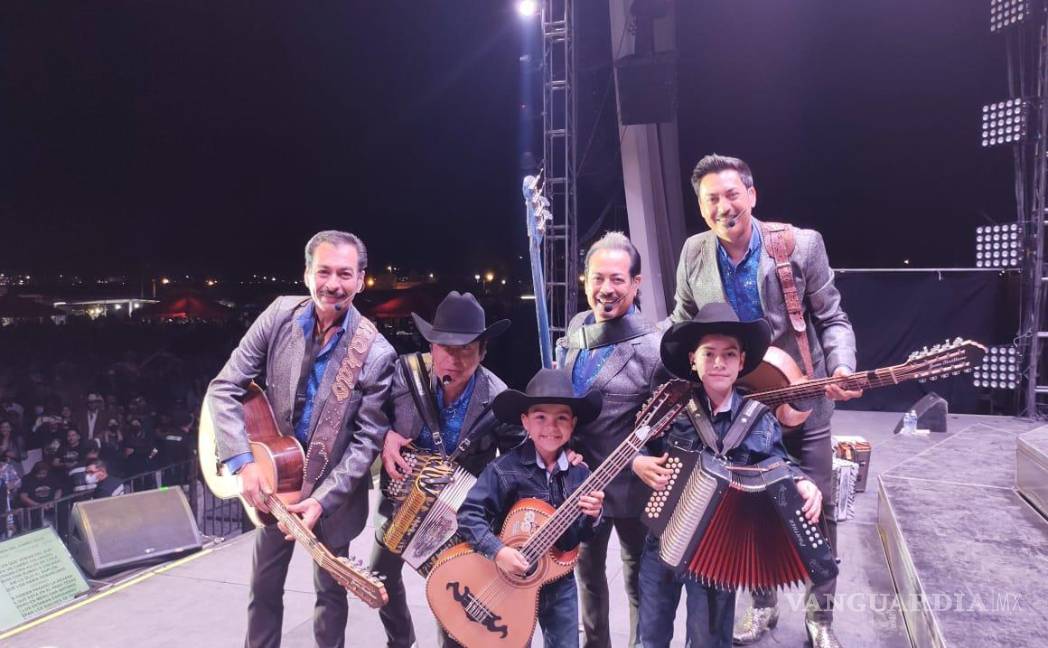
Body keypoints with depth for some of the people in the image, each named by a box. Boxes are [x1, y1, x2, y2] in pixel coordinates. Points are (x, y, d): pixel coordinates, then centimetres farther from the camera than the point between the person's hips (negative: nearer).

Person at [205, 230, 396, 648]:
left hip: (333, 488, -3)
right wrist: (244, 462, -17)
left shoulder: (376, 354, -20)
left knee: (331, 591, 15)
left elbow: (367, 440, -15)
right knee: (264, 587, 18)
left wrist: (323, 499, -22)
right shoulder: (281, 314, -11)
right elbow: (224, 389, -8)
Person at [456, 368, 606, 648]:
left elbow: (582, 536, 3)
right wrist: (498, 551, -30)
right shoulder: (504, 469, -18)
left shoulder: (579, 472, -5)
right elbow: (469, 514, -20)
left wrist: (592, 516, -18)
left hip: (560, 582, 4)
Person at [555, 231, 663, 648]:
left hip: (629, 485, -6)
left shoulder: (653, 347, -20)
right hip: (579, 477, 6)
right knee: (587, 568, 24)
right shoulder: (575, 328, 0)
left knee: (639, 578, 15)